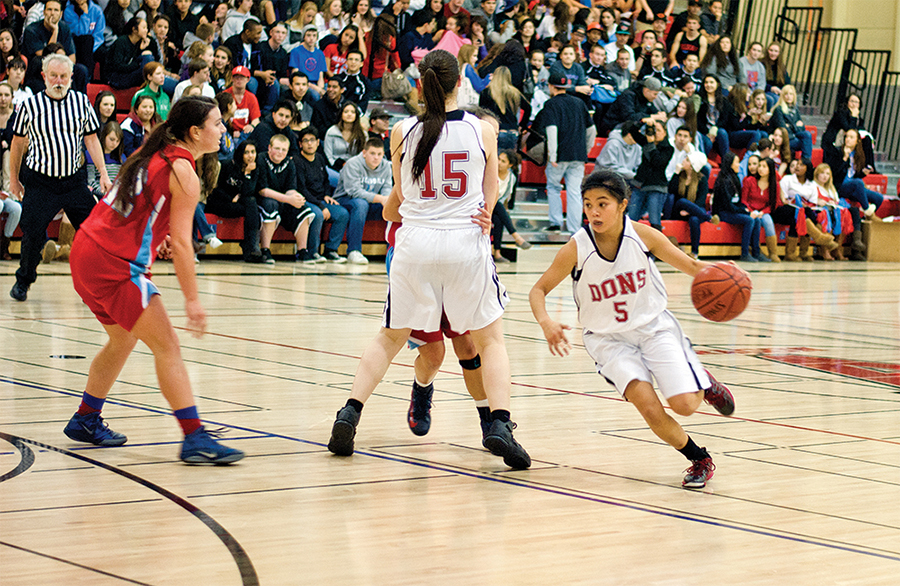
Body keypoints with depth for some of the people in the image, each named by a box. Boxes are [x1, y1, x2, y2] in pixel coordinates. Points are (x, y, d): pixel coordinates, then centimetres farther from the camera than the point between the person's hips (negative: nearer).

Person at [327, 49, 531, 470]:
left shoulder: (402, 132, -1)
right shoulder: (482, 130, -2)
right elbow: (490, 193, 10)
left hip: (415, 244, 1)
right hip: (466, 243, -1)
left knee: (389, 338, 18)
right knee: (491, 339, 10)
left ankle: (349, 415, 8)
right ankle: (499, 424, -6)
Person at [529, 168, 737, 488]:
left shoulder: (643, 235, -15)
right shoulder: (576, 249, -17)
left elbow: (690, 265, -4)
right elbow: (539, 290, -8)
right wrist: (546, 323, -28)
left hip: (654, 326, 1)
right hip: (608, 338, -1)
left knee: (685, 405, -15)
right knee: (648, 406, -23)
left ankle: (705, 385, 24)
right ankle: (699, 459, 2)